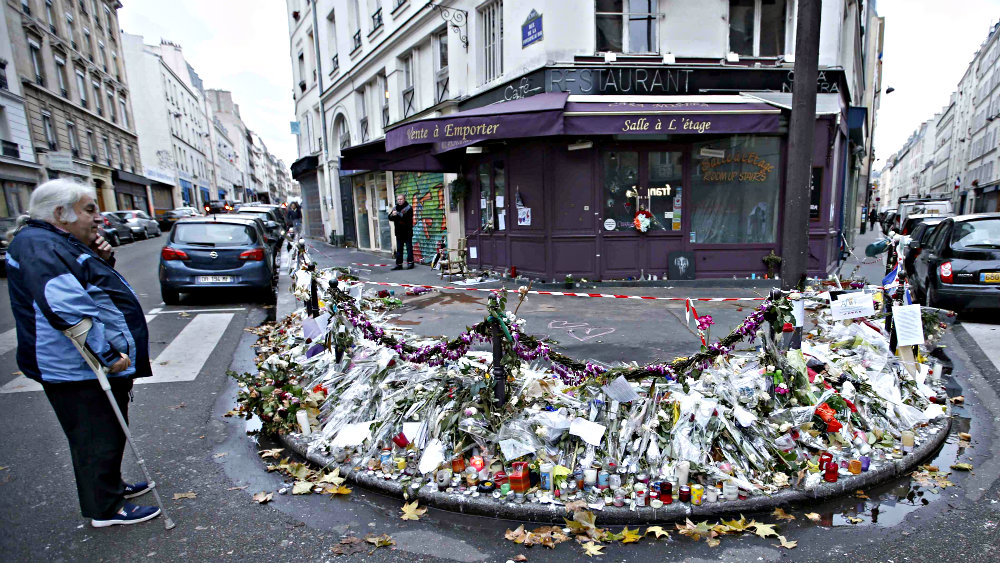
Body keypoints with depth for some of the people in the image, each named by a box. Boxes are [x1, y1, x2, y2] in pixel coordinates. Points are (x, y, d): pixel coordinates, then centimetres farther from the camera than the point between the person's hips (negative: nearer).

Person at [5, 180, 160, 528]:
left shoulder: (61, 244, 13)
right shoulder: (38, 246, -19)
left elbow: (94, 288, 24)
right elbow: (65, 309, -28)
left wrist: (103, 260, 4)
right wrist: (108, 353, -26)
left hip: (100, 364, 10)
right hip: (78, 371, -10)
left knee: (110, 432, 22)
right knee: (97, 439, 3)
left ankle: (112, 486, 38)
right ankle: (105, 509, 17)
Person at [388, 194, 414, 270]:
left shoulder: (408, 208, -6)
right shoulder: (395, 208, 11)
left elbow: (406, 217, -22)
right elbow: (390, 218, 2)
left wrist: (397, 214, -26)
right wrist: (392, 215, -20)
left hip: (407, 232, -5)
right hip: (399, 232, 6)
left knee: (409, 247, -1)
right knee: (399, 249, 7)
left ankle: (410, 263, 6)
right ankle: (399, 264, 11)